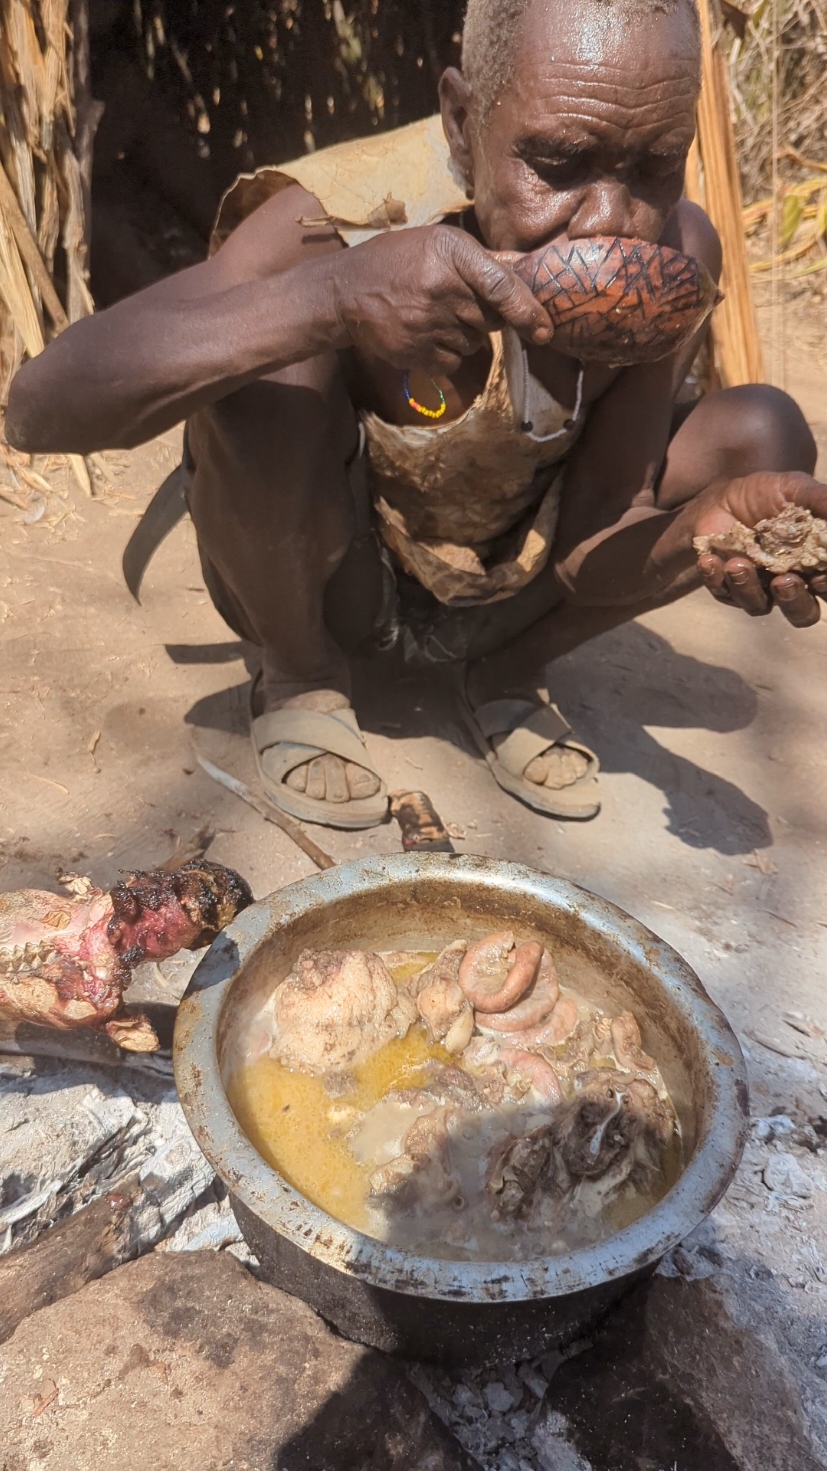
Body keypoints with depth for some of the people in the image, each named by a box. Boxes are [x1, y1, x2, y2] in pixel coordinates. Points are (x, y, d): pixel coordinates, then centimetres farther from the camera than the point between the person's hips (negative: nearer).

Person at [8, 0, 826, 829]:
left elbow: (589, 543, -15)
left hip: (502, 595, 4)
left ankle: (508, 677, 5)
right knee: (271, 369, -33)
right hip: (327, 587, -3)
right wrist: (326, 298, -50)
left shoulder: (676, 256, -18)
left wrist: (700, 527, -39)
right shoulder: (344, 221, -28)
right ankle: (297, 673, -4)